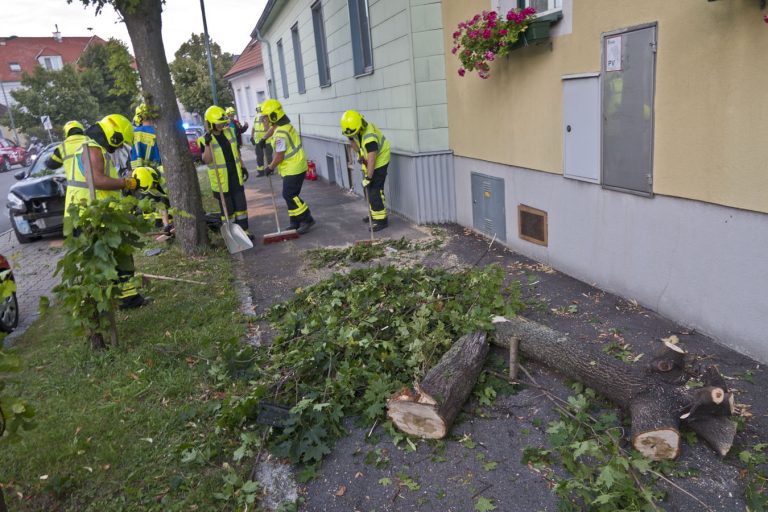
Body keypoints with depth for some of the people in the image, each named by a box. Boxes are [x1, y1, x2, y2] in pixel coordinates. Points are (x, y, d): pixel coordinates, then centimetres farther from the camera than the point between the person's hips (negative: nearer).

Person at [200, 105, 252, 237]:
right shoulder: (205, 139, -11)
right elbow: (207, 160, -20)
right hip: (221, 181, -5)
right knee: (227, 209, 5)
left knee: (241, 205, 10)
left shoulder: (230, 132, 5)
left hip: (236, 177, 5)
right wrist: (208, 144, -31)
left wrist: (242, 167, 15)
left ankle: (244, 230, 22)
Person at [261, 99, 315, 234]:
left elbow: (279, 155, -19)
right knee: (291, 196, 13)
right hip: (293, 168, 10)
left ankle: (307, 219, 0)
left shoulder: (281, 133, -22)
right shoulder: (286, 126, 11)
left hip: (293, 169, -10)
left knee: (289, 195, -8)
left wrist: (270, 167, -5)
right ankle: (295, 223, 20)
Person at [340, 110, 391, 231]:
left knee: (375, 190, -14)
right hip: (367, 160, 9)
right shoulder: (353, 129, -9)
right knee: (368, 188, 15)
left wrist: (368, 178, -34)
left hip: (379, 161, -9)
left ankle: (381, 219, -10)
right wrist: (360, 154, 0)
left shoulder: (369, 136, -34)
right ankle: (374, 213, 29)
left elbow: (372, 159, -35)